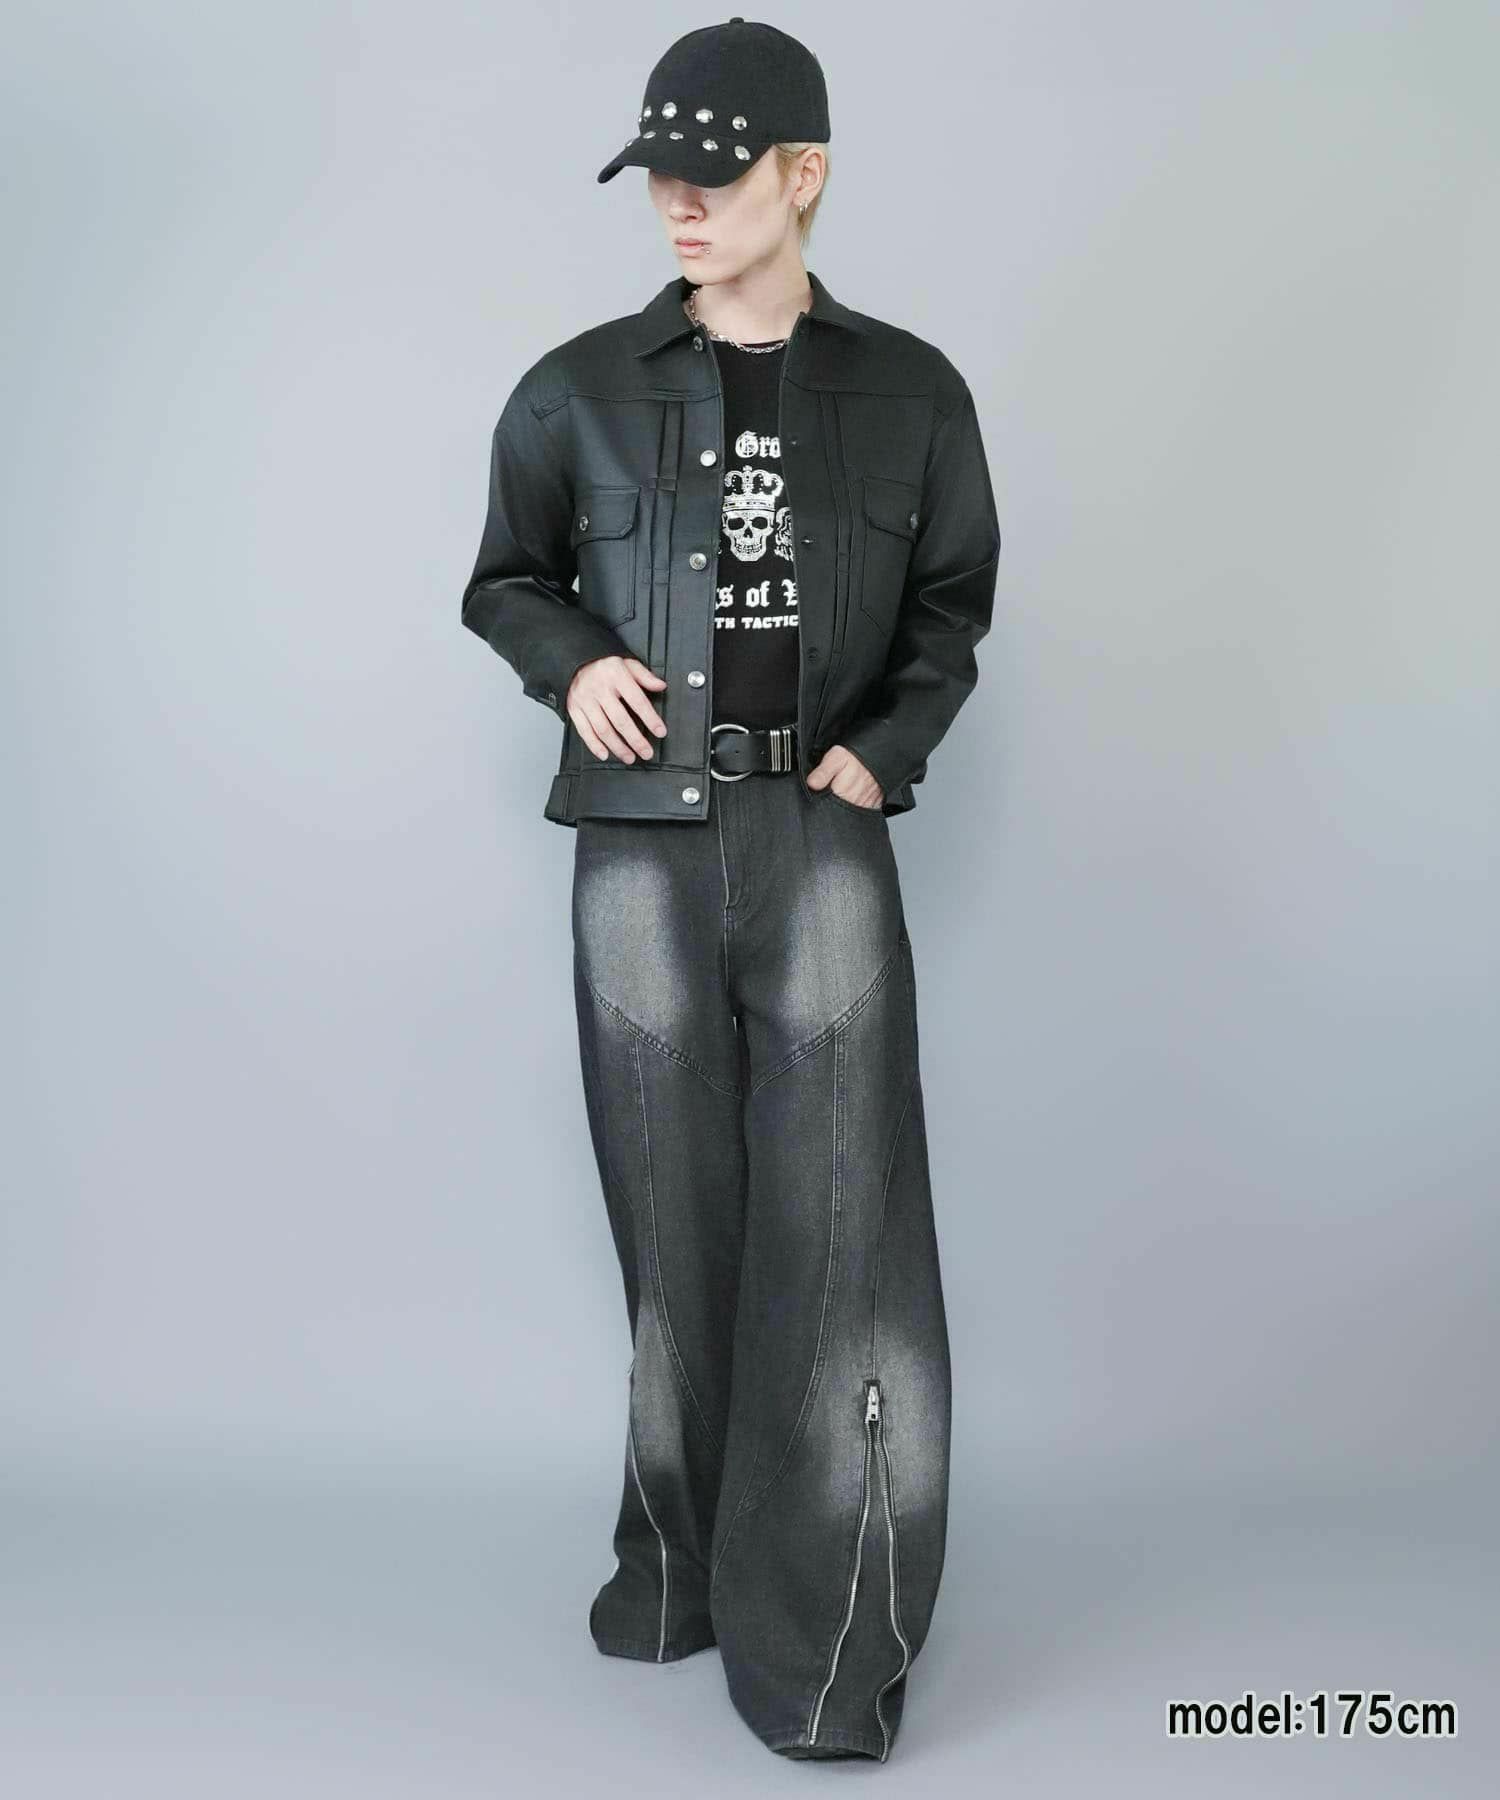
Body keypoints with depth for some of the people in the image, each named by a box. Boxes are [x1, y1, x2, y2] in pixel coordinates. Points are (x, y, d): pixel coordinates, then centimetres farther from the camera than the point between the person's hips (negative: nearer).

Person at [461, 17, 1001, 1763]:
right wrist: (572, 664, -5)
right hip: (639, 845, 1)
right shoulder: (580, 390, 6)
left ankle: (822, 1647, 4)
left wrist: (884, 747, -2)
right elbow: (505, 581, 16)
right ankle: (682, 1558, 23)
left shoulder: (908, 392, 7)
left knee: (838, 1228, -6)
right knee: (673, 1223, 7)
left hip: (820, 840, -1)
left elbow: (955, 603, 15)